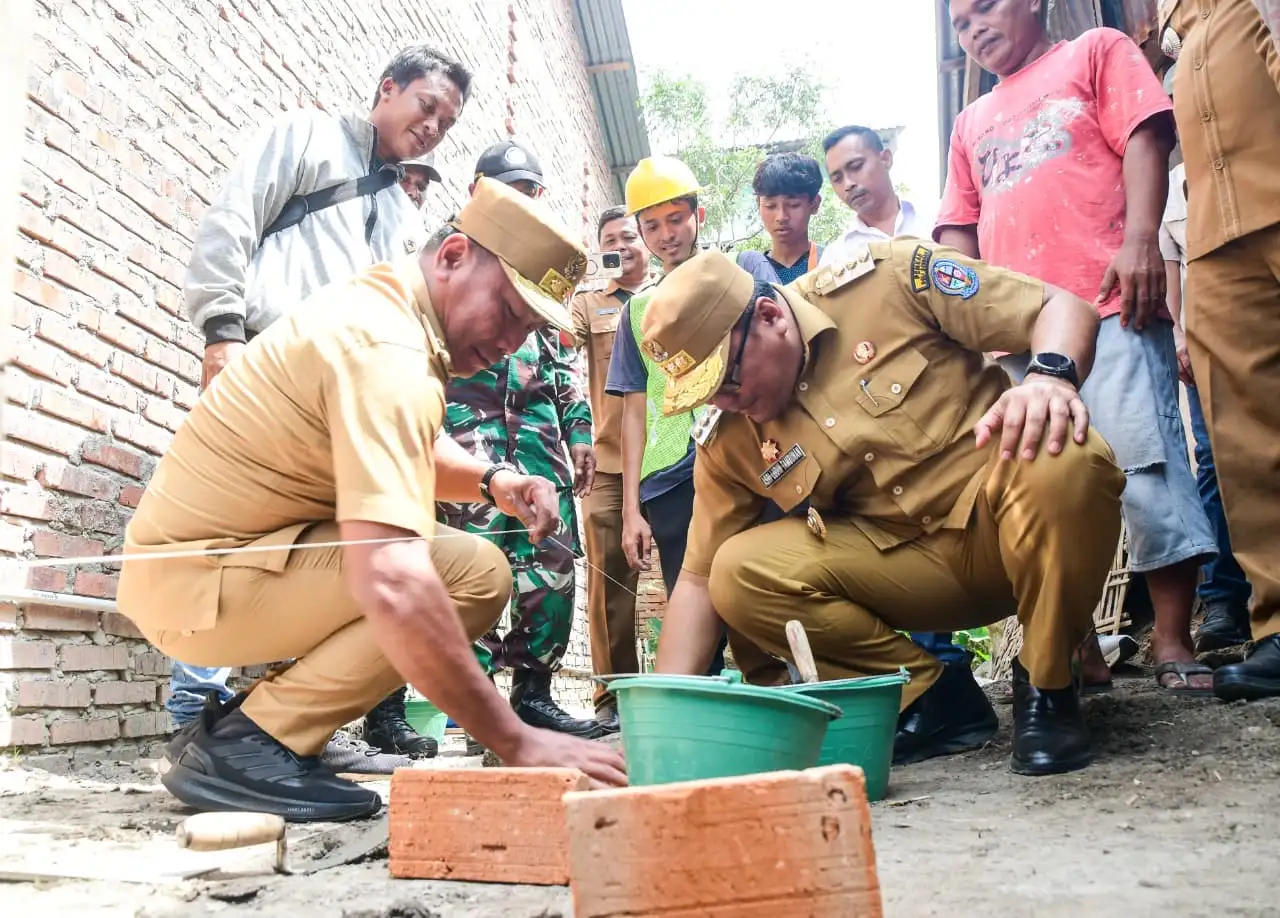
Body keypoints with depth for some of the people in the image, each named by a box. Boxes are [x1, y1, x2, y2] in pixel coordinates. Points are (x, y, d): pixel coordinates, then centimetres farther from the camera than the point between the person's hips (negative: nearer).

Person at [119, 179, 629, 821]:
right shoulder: (388, 351, -25)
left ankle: (249, 722, 12)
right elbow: (390, 587, -37)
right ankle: (250, 745, -13)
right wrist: (516, 742, -34)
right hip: (196, 586, -10)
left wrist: (490, 481, -2)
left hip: (188, 559, 10)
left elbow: (402, 458, 19)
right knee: (475, 573, -20)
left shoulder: (379, 301, 7)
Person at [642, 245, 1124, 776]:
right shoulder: (730, 441, 2)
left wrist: (1051, 375, -29)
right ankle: (926, 693, -1)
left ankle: (1046, 691, -12)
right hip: (910, 569, 3)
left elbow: (1062, 308, -6)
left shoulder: (887, 281, -8)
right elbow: (700, 578, 6)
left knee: (1060, 459, -36)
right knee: (738, 574, -18)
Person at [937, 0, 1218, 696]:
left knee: (1145, 465, -10)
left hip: (1108, 303, -4)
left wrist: (1140, 239, -14)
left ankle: (1172, 642, -4)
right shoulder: (971, 123, 28)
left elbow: (1144, 139, 2)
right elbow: (959, 228, 22)